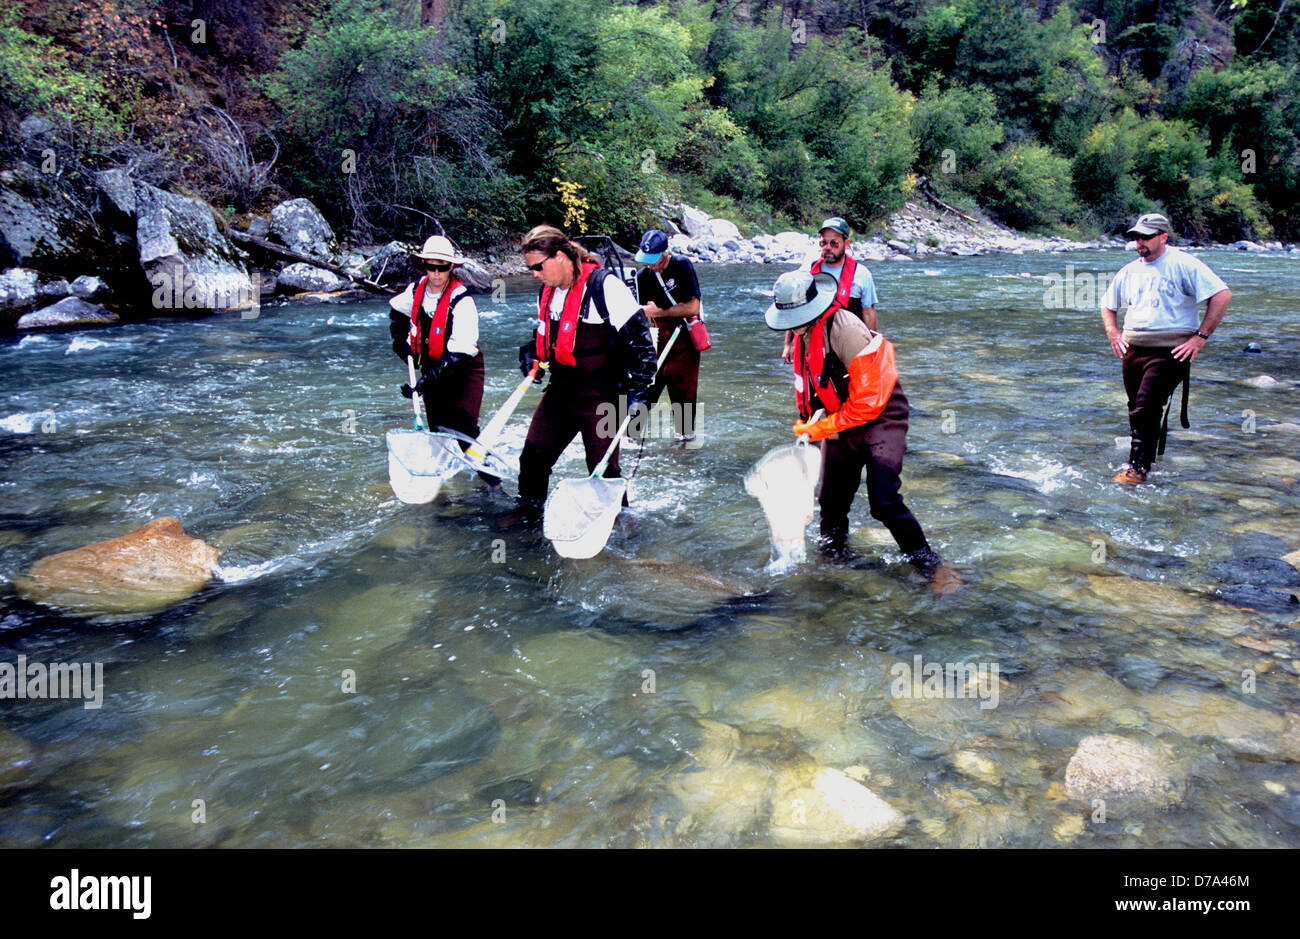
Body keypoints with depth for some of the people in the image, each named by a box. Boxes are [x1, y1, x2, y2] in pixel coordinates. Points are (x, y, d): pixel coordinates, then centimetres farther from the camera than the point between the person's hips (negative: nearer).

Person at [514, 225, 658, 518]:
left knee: (603, 469, -4)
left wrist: (637, 391, -17)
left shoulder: (604, 286, -16)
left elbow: (640, 338, -15)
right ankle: (528, 513, 26)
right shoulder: (547, 292, 8)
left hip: (601, 394, -7)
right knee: (533, 457, 7)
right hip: (560, 391, 7)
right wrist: (531, 354, 5)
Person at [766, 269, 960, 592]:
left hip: (881, 418, -8)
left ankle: (931, 565, -3)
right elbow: (809, 387, 18)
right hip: (841, 425, 8)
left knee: (884, 501, -18)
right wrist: (809, 422, 2)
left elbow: (868, 398, -24)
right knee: (831, 501, 10)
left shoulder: (845, 329, -24)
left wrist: (822, 427, -17)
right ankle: (833, 553, 35)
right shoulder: (803, 335, 4)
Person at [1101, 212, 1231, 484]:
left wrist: (1201, 336, -14)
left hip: (1170, 350, -6)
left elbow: (1222, 295, -10)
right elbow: (1107, 304, 29)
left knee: (1146, 408, -17)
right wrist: (1113, 333, 12)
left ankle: (1138, 467, -11)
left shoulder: (1183, 264, -5)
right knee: (1137, 411, 12)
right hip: (1133, 349, 7)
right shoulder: (1129, 271, 13)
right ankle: (1153, 458, 31)